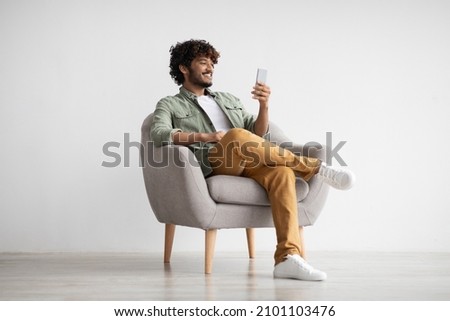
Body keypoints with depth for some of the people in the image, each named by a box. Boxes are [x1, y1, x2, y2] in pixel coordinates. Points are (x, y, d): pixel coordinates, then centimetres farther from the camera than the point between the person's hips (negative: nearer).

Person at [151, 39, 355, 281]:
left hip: (246, 164, 4)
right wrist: (205, 137, -15)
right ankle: (315, 168, -23)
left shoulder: (228, 100, 32)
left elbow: (258, 134, 21)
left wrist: (264, 105, 2)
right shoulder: (170, 105, 17)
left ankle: (288, 257, -44)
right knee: (236, 135, -37)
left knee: (282, 171, -31)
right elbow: (159, 134, -6)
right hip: (210, 165, -4)